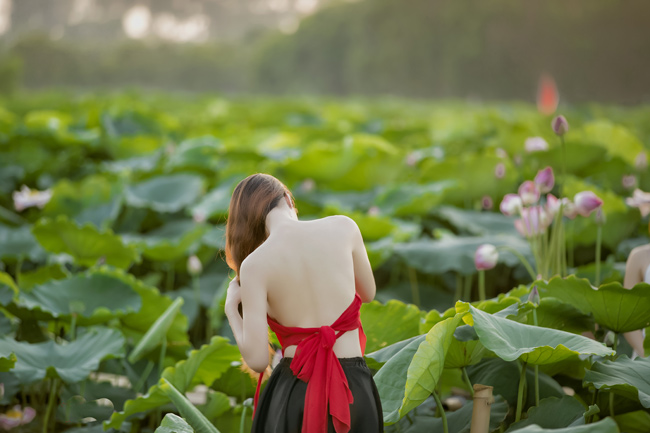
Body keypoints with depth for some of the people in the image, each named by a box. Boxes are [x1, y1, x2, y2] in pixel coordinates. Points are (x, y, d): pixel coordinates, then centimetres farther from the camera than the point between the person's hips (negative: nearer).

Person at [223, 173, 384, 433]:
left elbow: (257, 360, -10)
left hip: (293, 391, -1)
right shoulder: (344, 228, -3)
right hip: (354, 390, 1)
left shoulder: (254, 265, -8)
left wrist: (231, 309, 7)